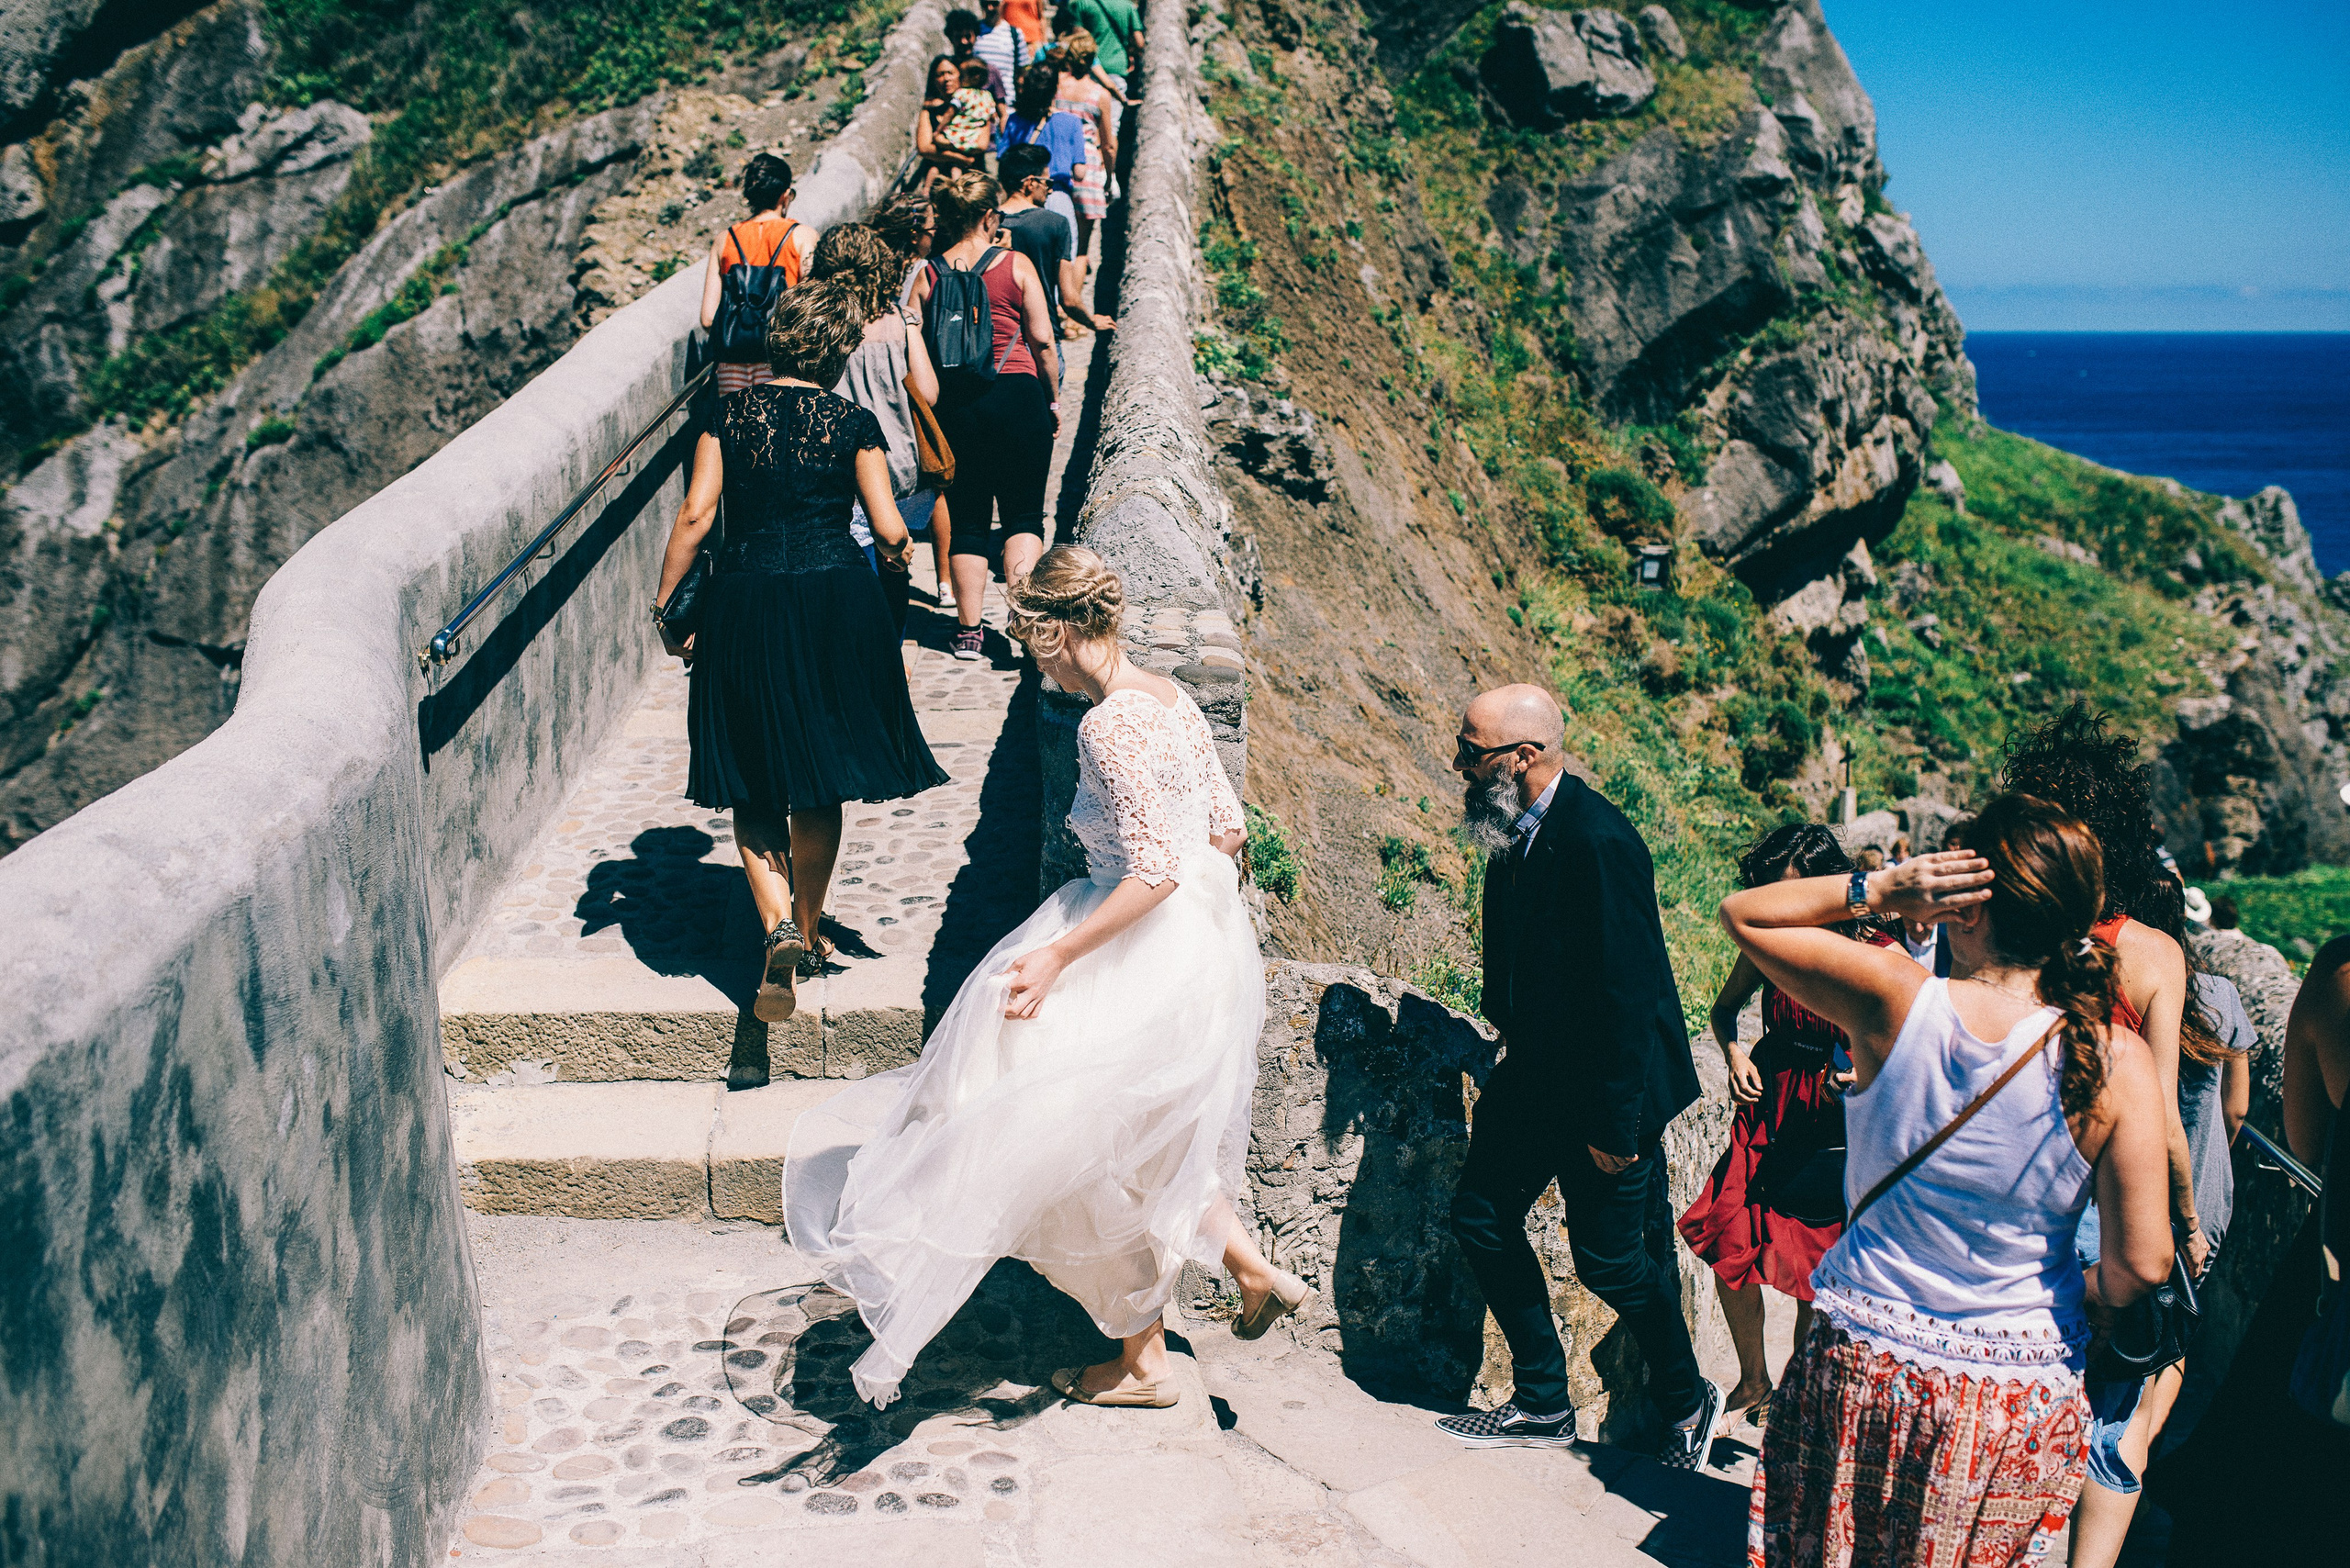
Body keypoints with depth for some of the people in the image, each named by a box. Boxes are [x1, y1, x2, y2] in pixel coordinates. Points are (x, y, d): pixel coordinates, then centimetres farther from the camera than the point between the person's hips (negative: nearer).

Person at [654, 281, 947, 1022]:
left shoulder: (730, 412, 2)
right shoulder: (853, 423, -1)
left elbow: (695, 514, -4)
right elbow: (889, 529, -5)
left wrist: (665, 602, 4)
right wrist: (900, 552, 19)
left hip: (744, 605, 0)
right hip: (836, 601, 0)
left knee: (754, 788, 9)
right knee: (819, 781, 15)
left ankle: (779, 927, -10)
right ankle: (807, 932, 25)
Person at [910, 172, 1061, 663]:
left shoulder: (928, 274, 4)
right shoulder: (1016, 265, -2)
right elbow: (1043, 341, -3)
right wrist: (1054, 401, 8)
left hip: (954, 401, 3)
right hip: (1017, 394, -2)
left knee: (968, 520, 11)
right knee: (1024, 515, 5)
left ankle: (968, 630, 12)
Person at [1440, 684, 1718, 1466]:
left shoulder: (1597, 842, -25)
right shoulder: (1515, 829, 2)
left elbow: (1627, 992, -25)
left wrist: (1614, 1123, -22)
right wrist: (1512, 1040, 15)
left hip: (1606, 1086, -9)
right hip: (1536, 1074, 9)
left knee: (1608, 1256, 2)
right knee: (1482, 1215, 8)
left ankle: (1687, 1401, 28)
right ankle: (1542, 1403, 22)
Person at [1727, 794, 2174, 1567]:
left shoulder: (1896, 1001, -18)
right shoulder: (2116, 1060, -16)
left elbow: (1744, 914, -3)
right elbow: (2141, 1263, -14)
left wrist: (1878, 888, -14)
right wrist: (2084, 1299, 8)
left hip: (1861, 1361, 0)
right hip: (2019, 1398, 1)